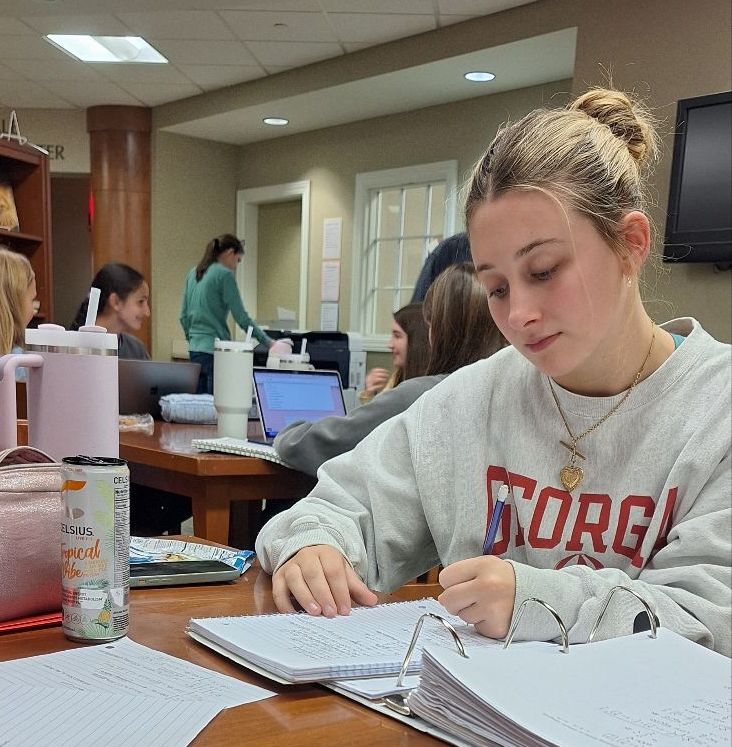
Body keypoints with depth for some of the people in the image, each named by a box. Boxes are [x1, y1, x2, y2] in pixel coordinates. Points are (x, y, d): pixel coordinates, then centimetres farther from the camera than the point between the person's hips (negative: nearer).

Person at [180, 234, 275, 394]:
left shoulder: (193, 273, 13)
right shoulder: (224, 274, -9)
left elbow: (184, 316, 17)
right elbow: (241, 318, -11)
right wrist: (268, 342, -4)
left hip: (195, 349, 8)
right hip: (215, 350, -8)